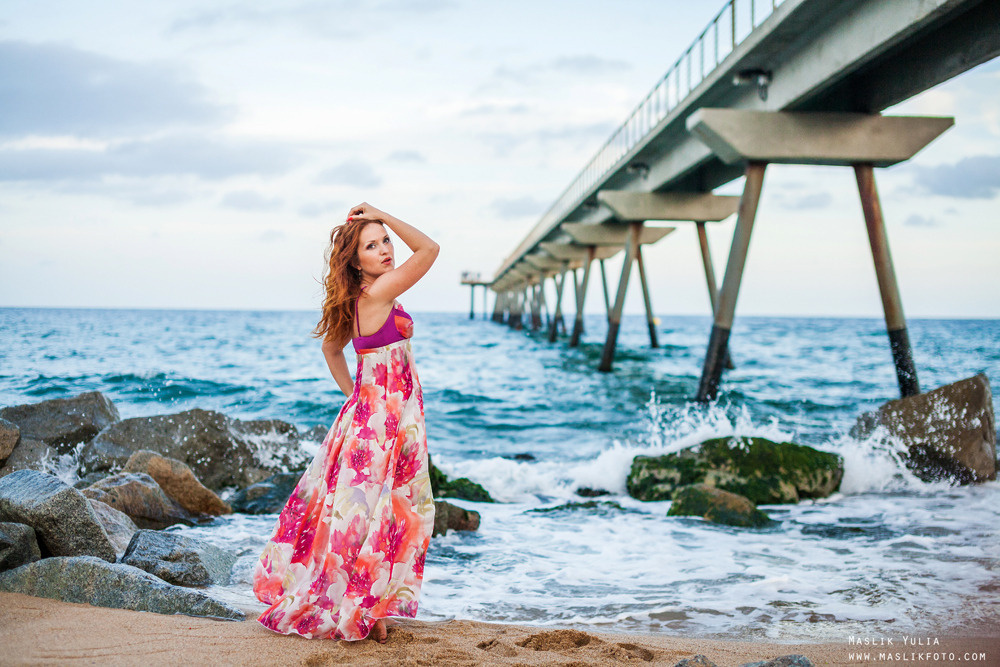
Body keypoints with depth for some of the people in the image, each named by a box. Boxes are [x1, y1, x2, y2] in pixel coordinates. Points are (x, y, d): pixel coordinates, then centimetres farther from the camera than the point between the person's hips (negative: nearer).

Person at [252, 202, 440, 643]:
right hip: (384, 417, -9)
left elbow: (330, 348, 24)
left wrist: (352, 393, 22)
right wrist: (381, 214, -13)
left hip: (369, 409, 9)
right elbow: (429, 249, -18)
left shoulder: (358, 302, 11)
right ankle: (362, 612, 4)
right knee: (370, 511, -3)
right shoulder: (378, 293, -17)